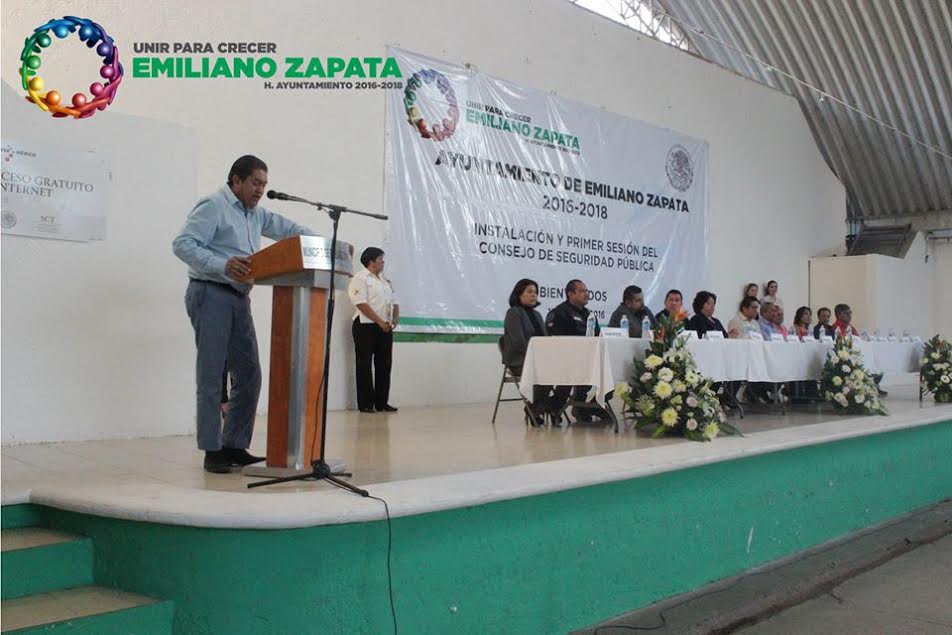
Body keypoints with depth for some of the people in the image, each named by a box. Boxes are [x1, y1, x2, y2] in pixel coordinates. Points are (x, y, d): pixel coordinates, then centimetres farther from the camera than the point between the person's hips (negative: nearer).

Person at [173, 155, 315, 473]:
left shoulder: (255, 213, 18)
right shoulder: (213, 206, -7)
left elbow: (288, 229, 26)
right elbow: (182, 244, -16)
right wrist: (222, 266, -29)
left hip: (239, 298, 8)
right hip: (210, 295, -8)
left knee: (249, 375, 5)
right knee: (211, 377, -5)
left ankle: (234, 446, 14)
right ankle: (212, 451, 1)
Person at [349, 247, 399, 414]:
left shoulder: (385, 281, 19)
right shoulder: (360, 279, -6)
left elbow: (394, 302, 17)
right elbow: (362, 304, -16)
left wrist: (395, 317, -4)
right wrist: (380, 322, -17)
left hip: (385, 327, 7)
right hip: (366, 326, -7)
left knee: (384, 364, 6)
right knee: (365, 364, -2)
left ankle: (382, 402, 12)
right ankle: (365, 404, 1)